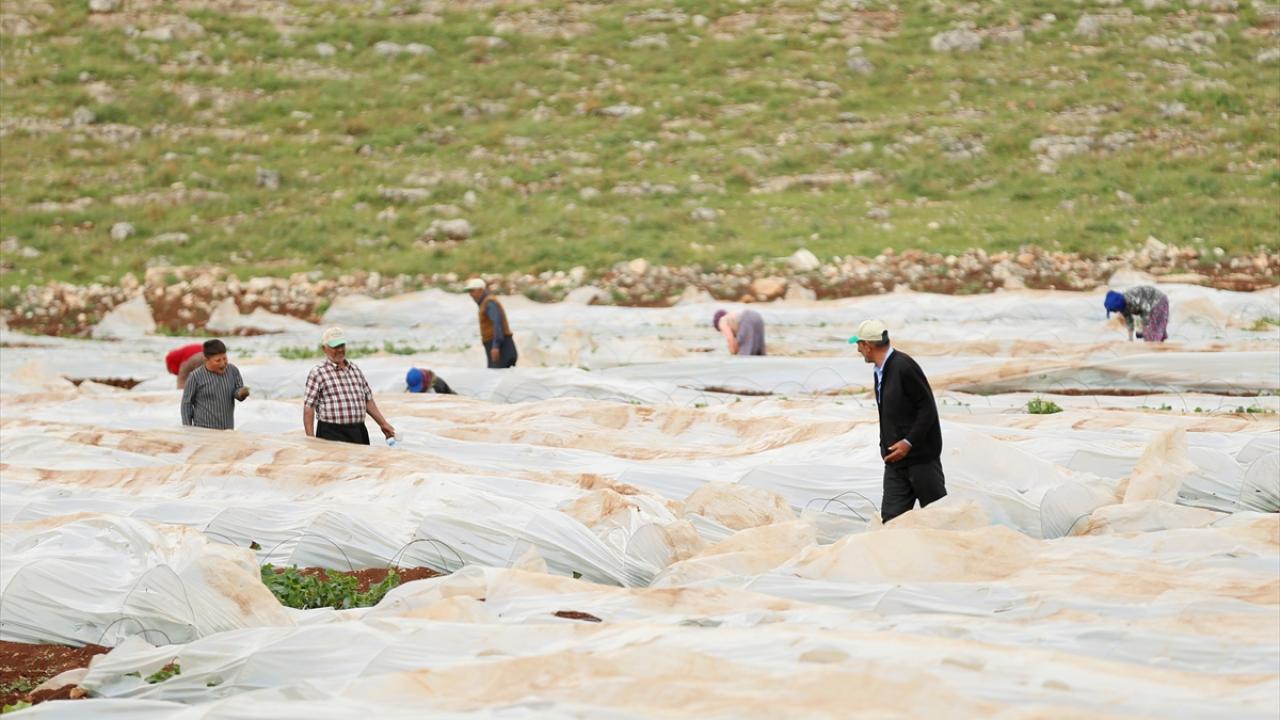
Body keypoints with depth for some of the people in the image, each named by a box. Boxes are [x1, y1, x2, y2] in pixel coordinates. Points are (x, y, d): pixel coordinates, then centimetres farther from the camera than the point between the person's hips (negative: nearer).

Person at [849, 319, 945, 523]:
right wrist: (886, 447, 12)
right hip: (896, 459, 9)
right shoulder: (880, 371, 12)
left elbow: (928, 408, -17)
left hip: (921, 457, -9)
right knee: (891, 518, 1)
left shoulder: (904, 366, -16)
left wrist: (909, 442, -19)